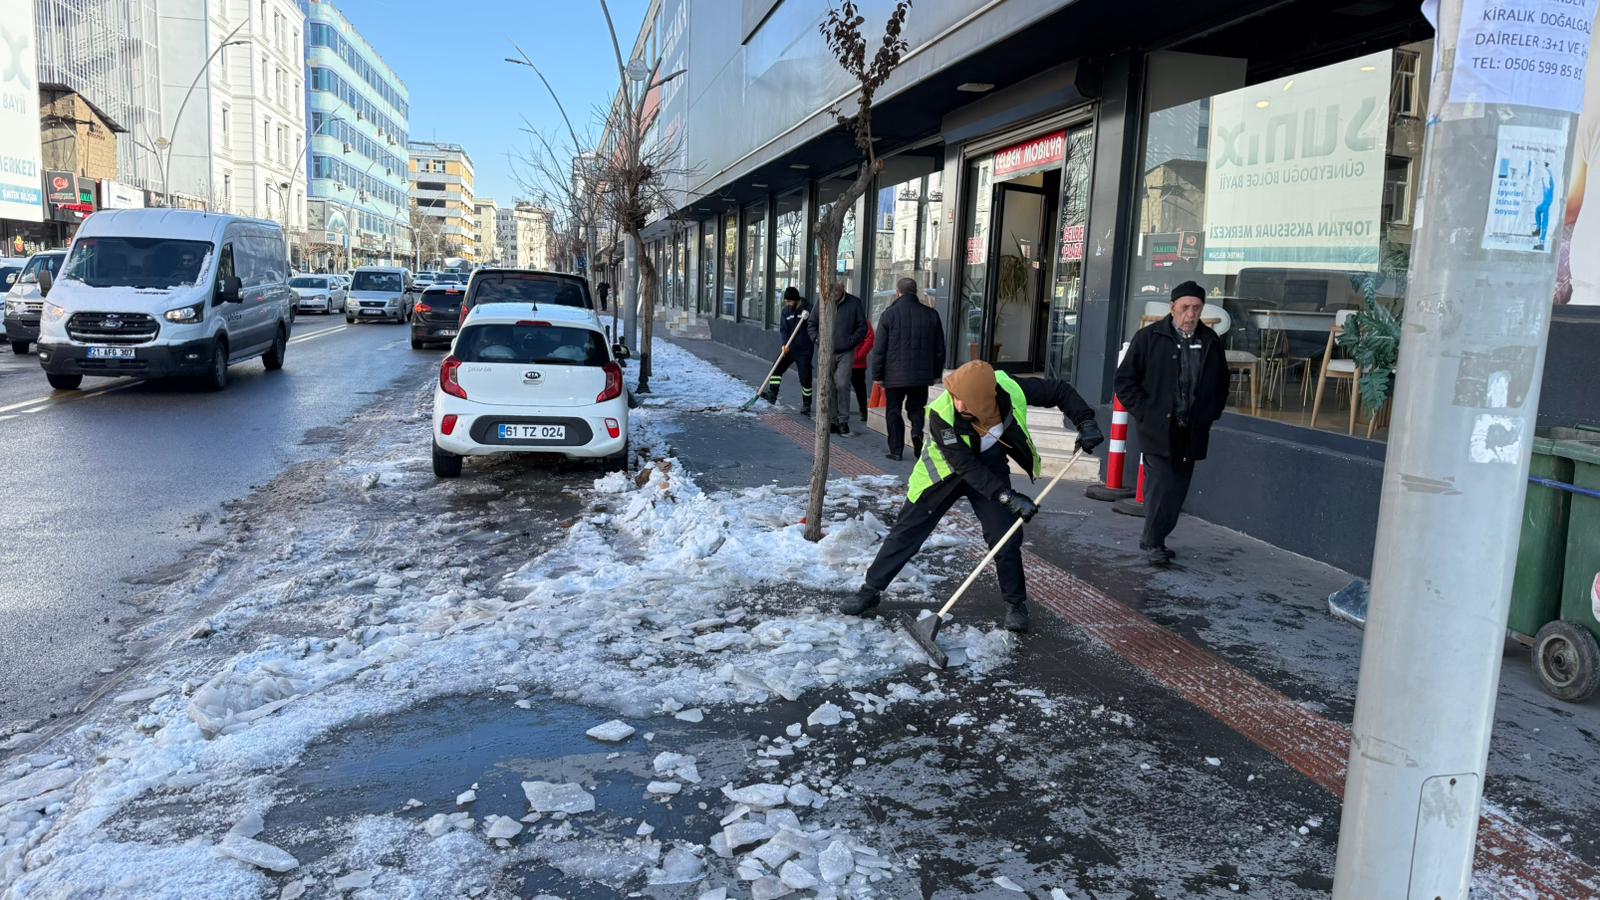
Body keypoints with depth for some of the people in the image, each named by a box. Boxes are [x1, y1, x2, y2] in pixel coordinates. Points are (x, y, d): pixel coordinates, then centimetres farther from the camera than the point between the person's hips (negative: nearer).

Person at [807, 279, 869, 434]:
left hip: (846, 353, -2)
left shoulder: (854, 303, 0)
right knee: (828, 387, 3)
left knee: (842, 385, -13)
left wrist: (849, 341, -8)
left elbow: (862, 328, 4)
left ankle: (843, 420, -1)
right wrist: (818, 339, -3)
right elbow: (811, 325, 13)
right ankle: (832, 421, 12)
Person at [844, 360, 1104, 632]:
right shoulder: (942, 414, -36)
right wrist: (1008, 497, -39)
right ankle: (870, 591, 13)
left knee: (1006, 536, -6)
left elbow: (1059, 390, -14)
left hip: (991, 467, 2)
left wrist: (1085, 421, -25)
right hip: (946, 470, -2)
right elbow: (966, 467, -34)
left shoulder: (1011, 389, -30)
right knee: (907, 531, 1)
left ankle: (1016, 604, 14)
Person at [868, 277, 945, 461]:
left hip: (894, 376, -3)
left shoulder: (889, 314, -7)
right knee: (916, 407, 17)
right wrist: (937, 373, 18)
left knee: (893, 411, 8)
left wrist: (877, 375, 3)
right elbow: (939, 348, 9)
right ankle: (917, 432, -10)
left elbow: (879, 349, -6)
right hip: (922, 375, 3)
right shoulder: (931, 314, 3)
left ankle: (896, 450, 7)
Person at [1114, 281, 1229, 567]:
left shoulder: (1211, 342, 8)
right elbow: (1125, 380, 0)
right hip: (1157, 430, -4)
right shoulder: (1149, 337, -3)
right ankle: (1153, 542, 3)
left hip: (1192, 433, 5)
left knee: (1178, 490, 7)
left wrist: (1210, 414, 12)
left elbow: (1221, 383, 22)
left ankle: (1154, 539, 21)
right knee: (1162, 486, -10)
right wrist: (1144, 412, -6)